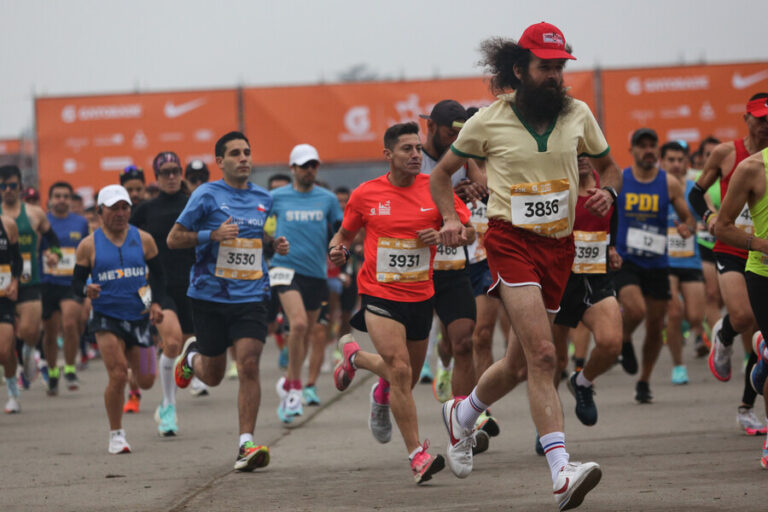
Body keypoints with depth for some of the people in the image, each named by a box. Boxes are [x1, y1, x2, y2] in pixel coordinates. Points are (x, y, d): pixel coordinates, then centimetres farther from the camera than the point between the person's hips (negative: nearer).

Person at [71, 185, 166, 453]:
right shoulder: (89, 245, 0)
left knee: (146, 381, 6)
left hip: (139, 317, 3)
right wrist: (87, 290, -19)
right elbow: (76, 282, 4)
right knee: (118, 374, -19)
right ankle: (116, 434, -3)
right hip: (106, 317, -3)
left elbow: (158, 276, 12)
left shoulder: (143, 239, 4)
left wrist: (156, 303, -4)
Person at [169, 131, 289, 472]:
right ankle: (192, 354, 45)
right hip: (210, 295, -2)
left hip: (251, 295, 2)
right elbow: (173, 239, -3)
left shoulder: (263, 198, 9)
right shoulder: (207, 195, -4)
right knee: (213, 376, 9)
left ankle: (246, 444, -12)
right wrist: (212, 235, -17)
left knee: (249, 365, -14)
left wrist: (278, 245, 3)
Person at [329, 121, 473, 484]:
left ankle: (354, 357, 49)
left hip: (420, 295, 3)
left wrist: (442, 235, -20)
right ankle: (417, 455, -13)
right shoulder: (365, 195, -3)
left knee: (407, 377, 16)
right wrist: (337, 250, -9)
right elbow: (346, 232, 13)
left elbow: (468, 232, 0)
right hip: (379, 294, -3)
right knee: (400, 371, -18)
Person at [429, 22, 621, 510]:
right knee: (543, 354, -21)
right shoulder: (488, 121, -2)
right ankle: (562, 473, -28)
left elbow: (608, 166, 22)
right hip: (511, 240, -5)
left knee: (523, 361, 12)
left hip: (559, 245, 5)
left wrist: (607, 192, -1)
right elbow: (442, 173, 13)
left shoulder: (577, 115, 6)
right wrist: (451, 218, -4)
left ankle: (463, 413, 42)